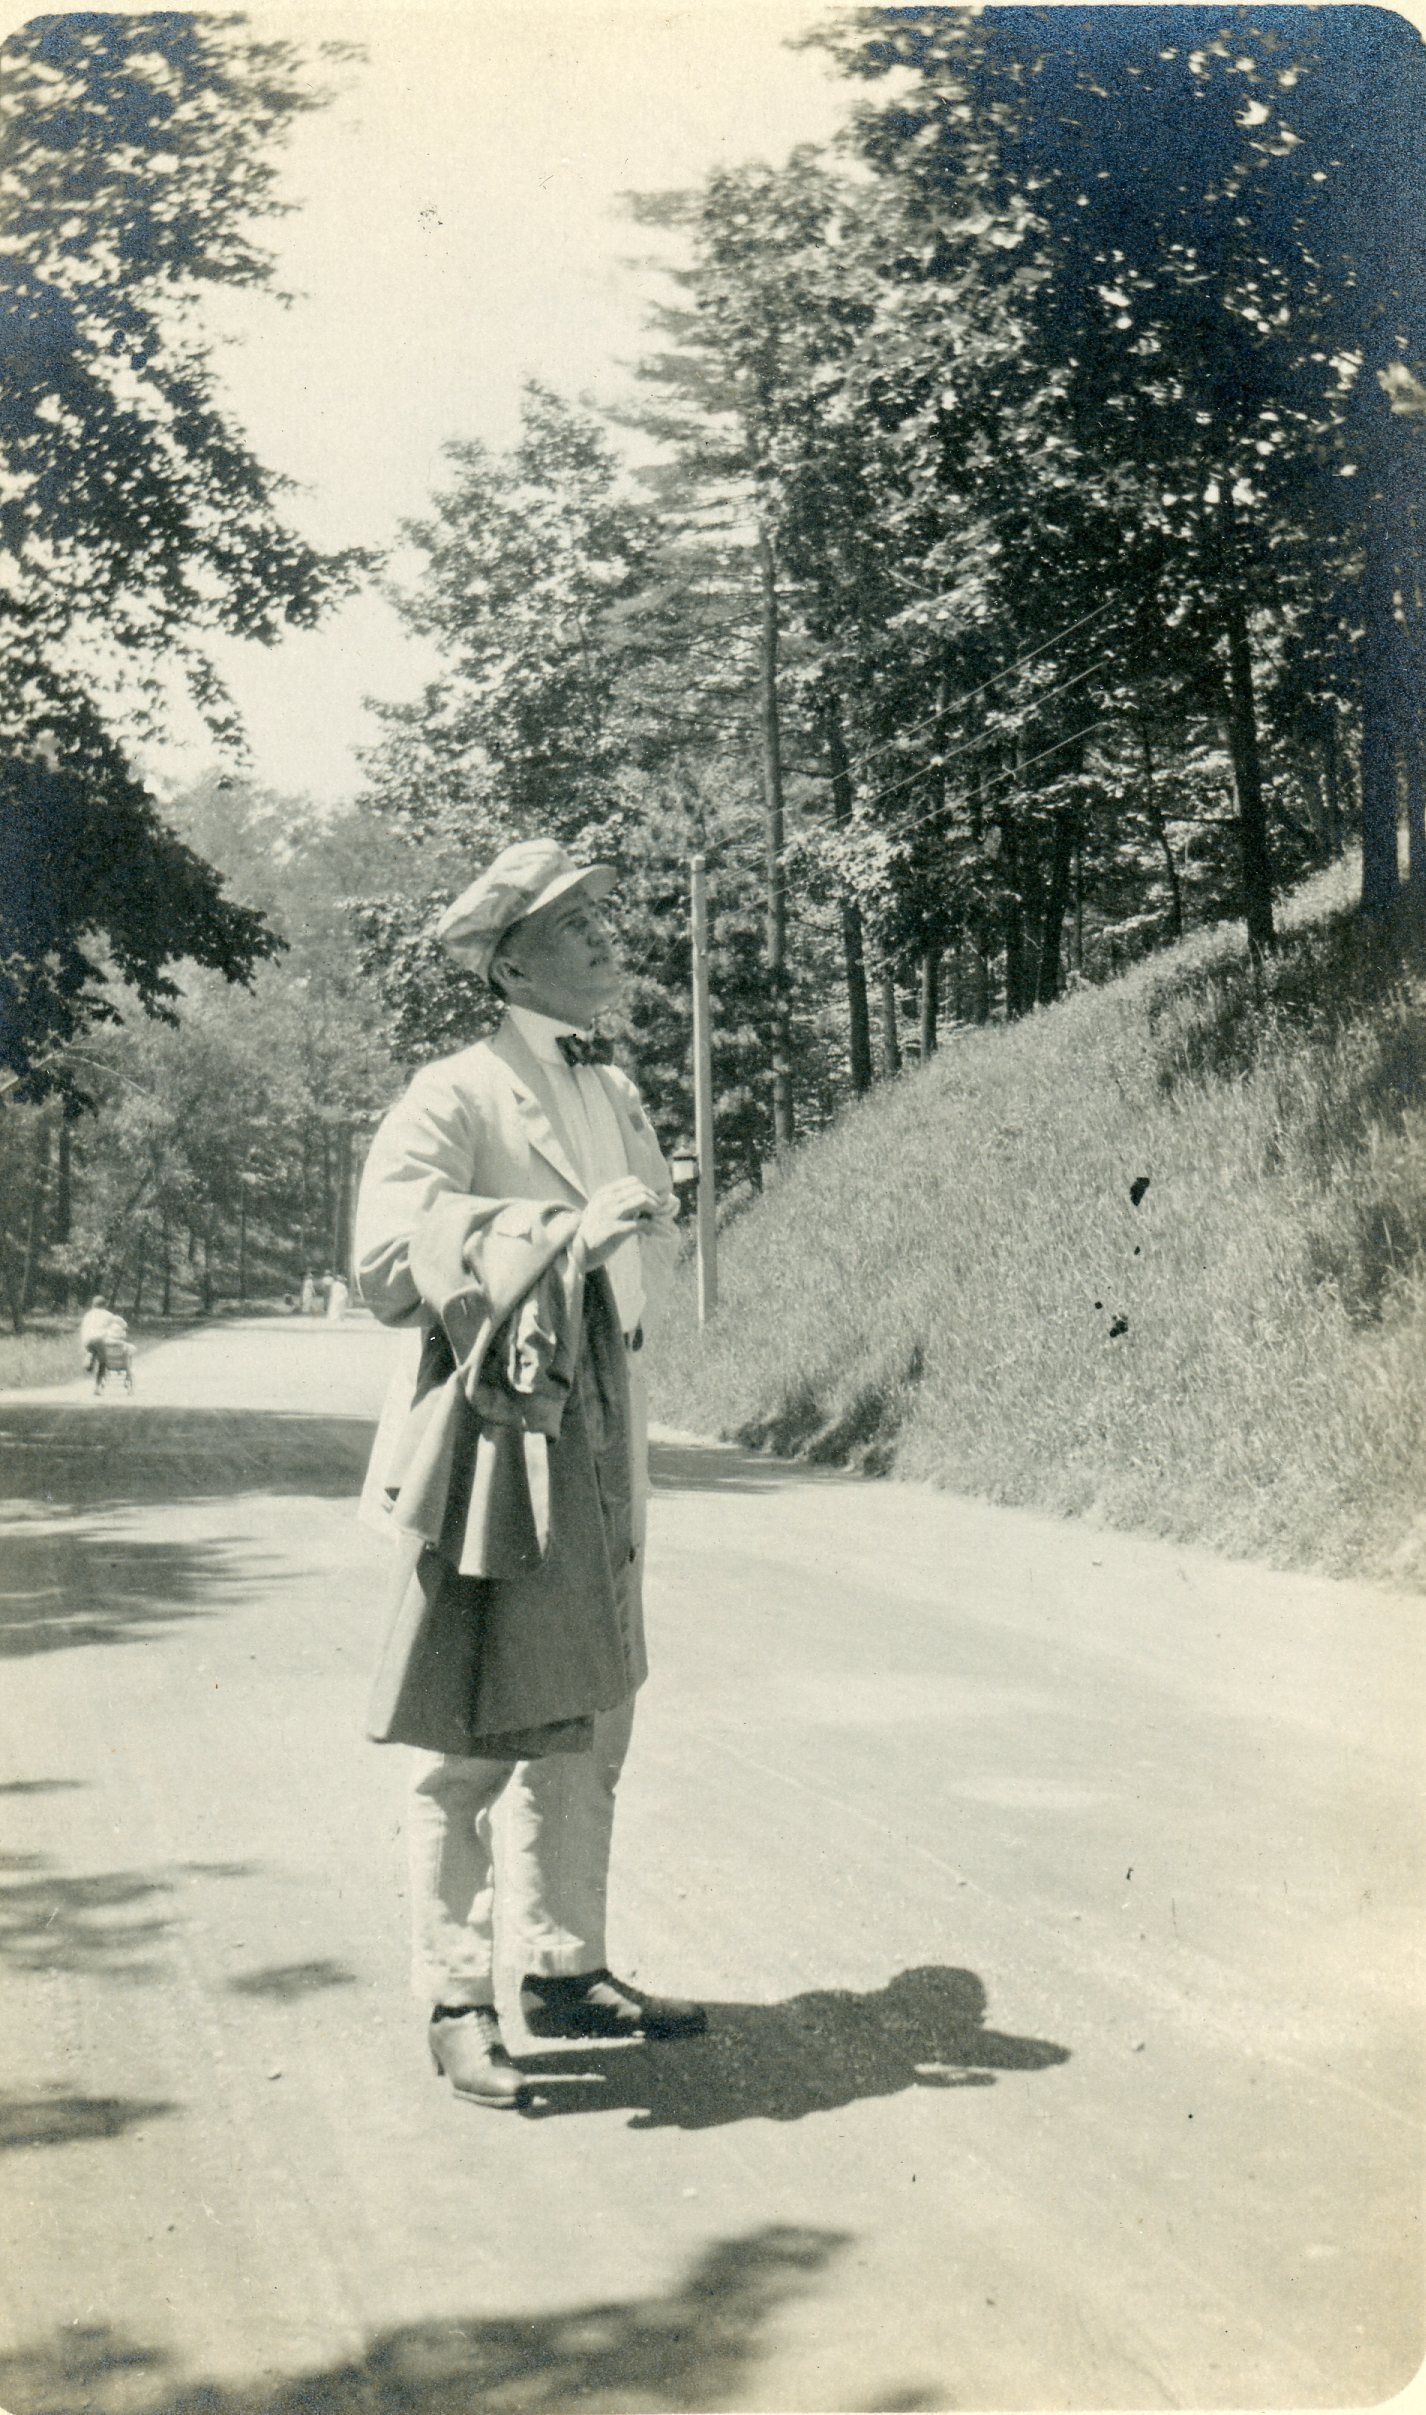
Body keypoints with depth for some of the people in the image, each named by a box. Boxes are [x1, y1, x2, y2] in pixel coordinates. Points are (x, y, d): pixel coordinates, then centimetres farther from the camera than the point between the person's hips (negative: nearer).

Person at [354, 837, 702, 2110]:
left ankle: (566, 1968, 27)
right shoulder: (453, 1098, -9)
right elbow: (389, 1252, -22)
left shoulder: (615, 1089, 16)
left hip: (601, 1445, 8)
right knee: (476, 1738, -4)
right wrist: (560, 1234, -27)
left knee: (588, 1726, 14)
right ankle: (458, 2003, 7)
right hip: (494, 1444, -8)